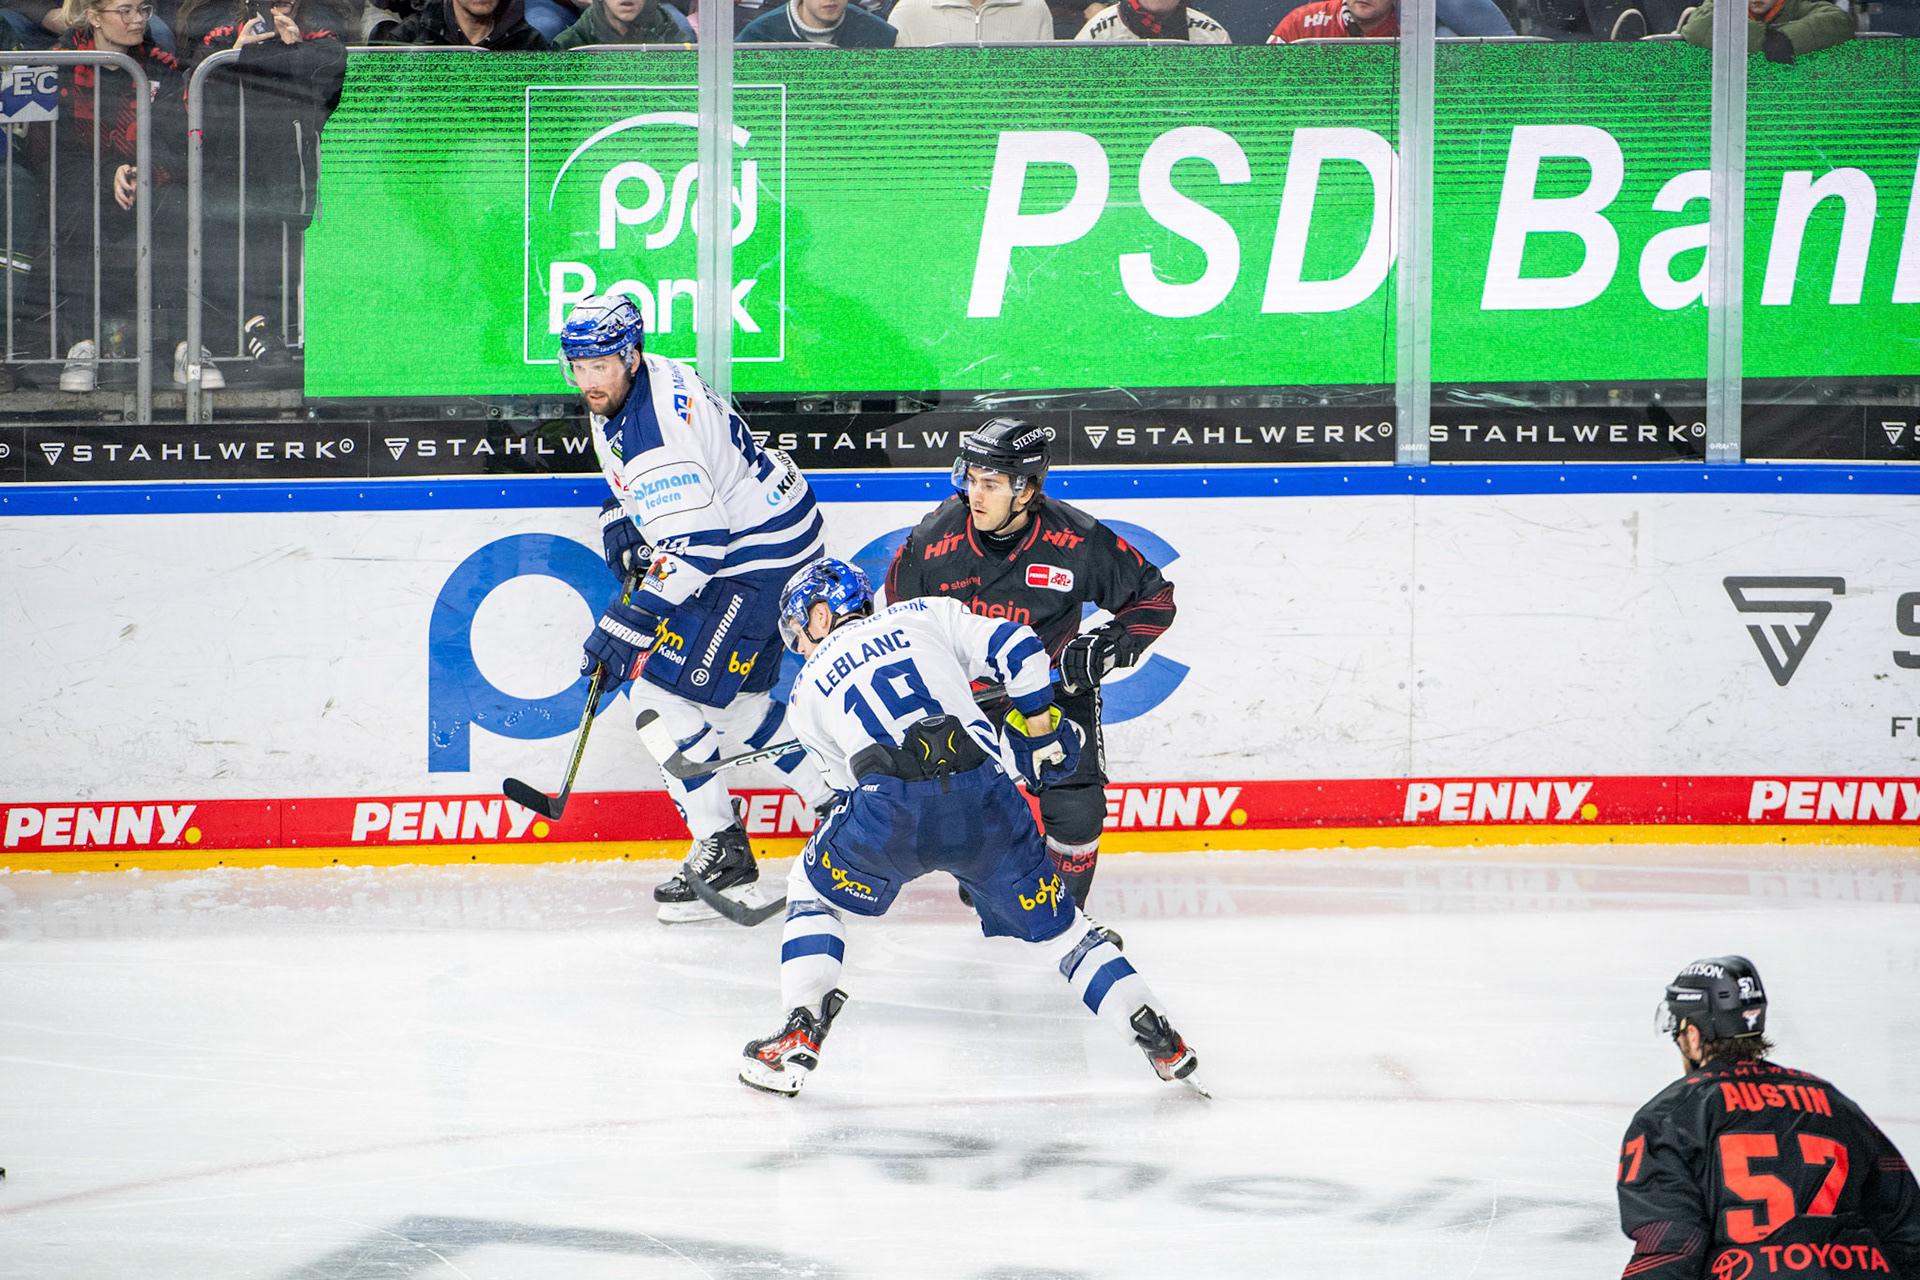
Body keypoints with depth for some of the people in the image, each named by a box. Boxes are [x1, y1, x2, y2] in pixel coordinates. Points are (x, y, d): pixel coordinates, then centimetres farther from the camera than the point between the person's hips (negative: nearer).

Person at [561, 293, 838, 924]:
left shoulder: (656, 430, -28)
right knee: (733, 701, 19)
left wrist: (627, 625, -27)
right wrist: (619, 520, 8)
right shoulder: (619, 394, 3)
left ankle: (721, 856, -6)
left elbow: (694, 548, -30)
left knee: (662, 692, -12)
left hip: (759, 558, -11)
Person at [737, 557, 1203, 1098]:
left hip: (891, 809, -2)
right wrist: (1039, 728, 28)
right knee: (1054, 924, 17)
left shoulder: (809, 686, 26)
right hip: (983, 795, 2)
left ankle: (800, 1035, 13)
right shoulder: (927, 615, 26)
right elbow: (1017, 650, 14)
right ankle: (1158, 1037, 10)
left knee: (813, 891, 26)